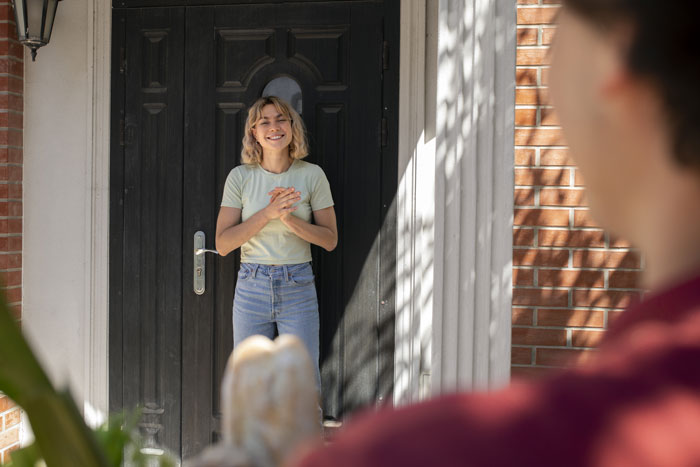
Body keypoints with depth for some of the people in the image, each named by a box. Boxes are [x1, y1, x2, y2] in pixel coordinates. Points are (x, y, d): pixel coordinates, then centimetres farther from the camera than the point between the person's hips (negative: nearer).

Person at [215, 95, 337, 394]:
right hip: (252, 288, 1)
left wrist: (289, 218, -15)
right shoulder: (240, 177, -1)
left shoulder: (312, 175, -1)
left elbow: (330, 240, 1)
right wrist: (268, 213, -18)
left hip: (298, 289, 0)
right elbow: (223, 244, -6)